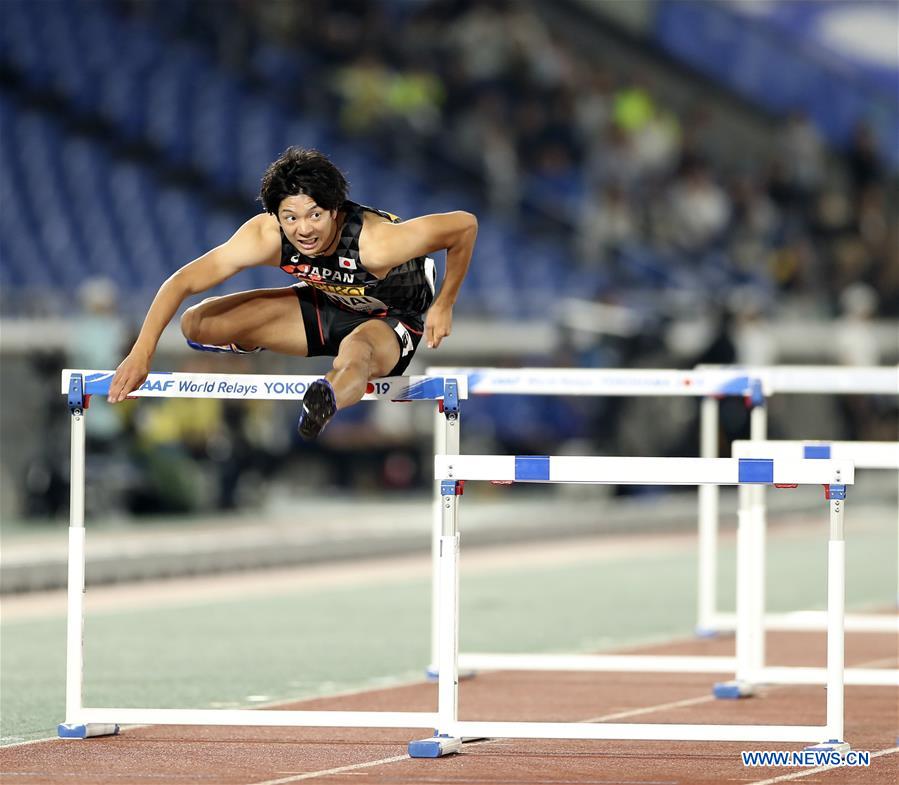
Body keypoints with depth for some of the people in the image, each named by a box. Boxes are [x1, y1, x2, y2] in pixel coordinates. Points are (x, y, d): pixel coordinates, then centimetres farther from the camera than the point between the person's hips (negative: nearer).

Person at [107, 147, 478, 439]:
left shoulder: (376, 243, -39)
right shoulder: (266, 236, -28)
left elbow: (465, 225, -28)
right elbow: (182, 282, -25)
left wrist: (443, 306, -17)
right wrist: (141, 355, -33)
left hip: (390, 319, -5)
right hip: (326, 304, 5)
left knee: (355, 354, -44)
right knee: (195, 324, -6)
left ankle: (329, 399, -78)